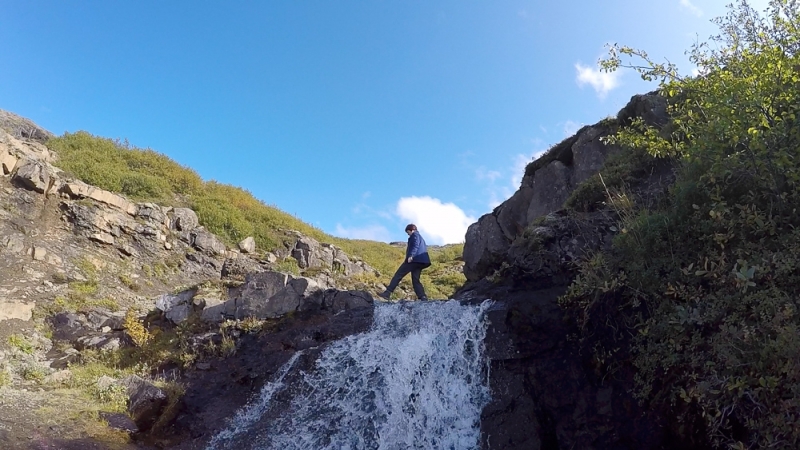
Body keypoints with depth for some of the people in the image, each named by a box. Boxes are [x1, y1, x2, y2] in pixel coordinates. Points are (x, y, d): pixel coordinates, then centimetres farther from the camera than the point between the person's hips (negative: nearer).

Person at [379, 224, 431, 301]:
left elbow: (415, 245, -14)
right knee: (415, 280, 6)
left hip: (414, 259, -9)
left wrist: (411, 255, -26)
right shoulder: (421, 238, 32)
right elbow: (424, 249, 29)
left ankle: (387, 293, -11)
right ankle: (423, 297, -10)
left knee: (398, 275, -7)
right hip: (420, 262, 9)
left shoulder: (415, 235, 4)